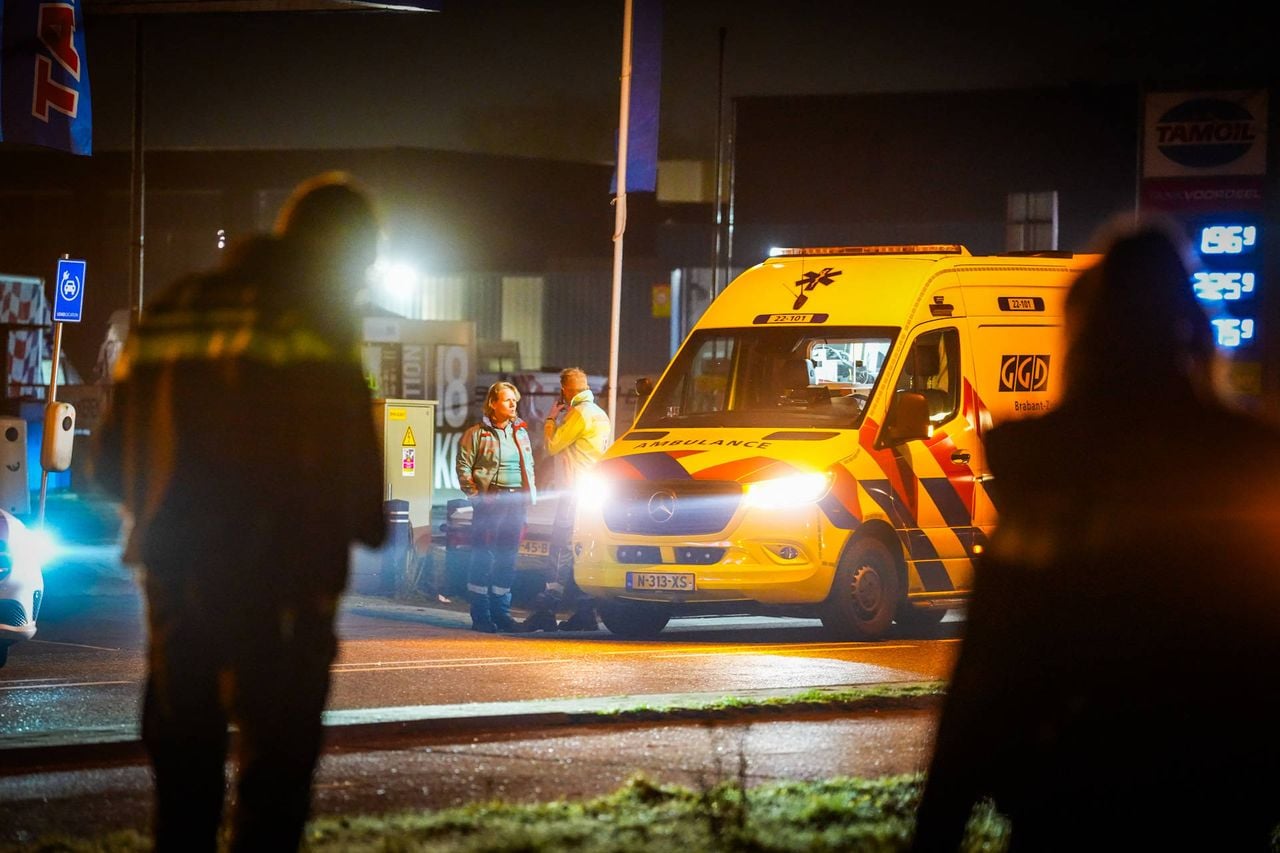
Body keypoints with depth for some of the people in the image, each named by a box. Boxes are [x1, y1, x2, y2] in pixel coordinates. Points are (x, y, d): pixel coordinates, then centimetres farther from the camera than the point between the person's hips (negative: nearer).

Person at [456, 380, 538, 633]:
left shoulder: (520, 431, 17)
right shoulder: (477, 433, -2)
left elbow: (529, 465, 24)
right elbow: (463, 466, -4)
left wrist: (530, 495, 12)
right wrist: (475, 495, -12)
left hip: (517, 501, 6)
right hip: (490, 501, -6)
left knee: (507, 559, 9)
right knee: (483, 557, -5)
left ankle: (501, 612, 17)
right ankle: (480, 616, -2)